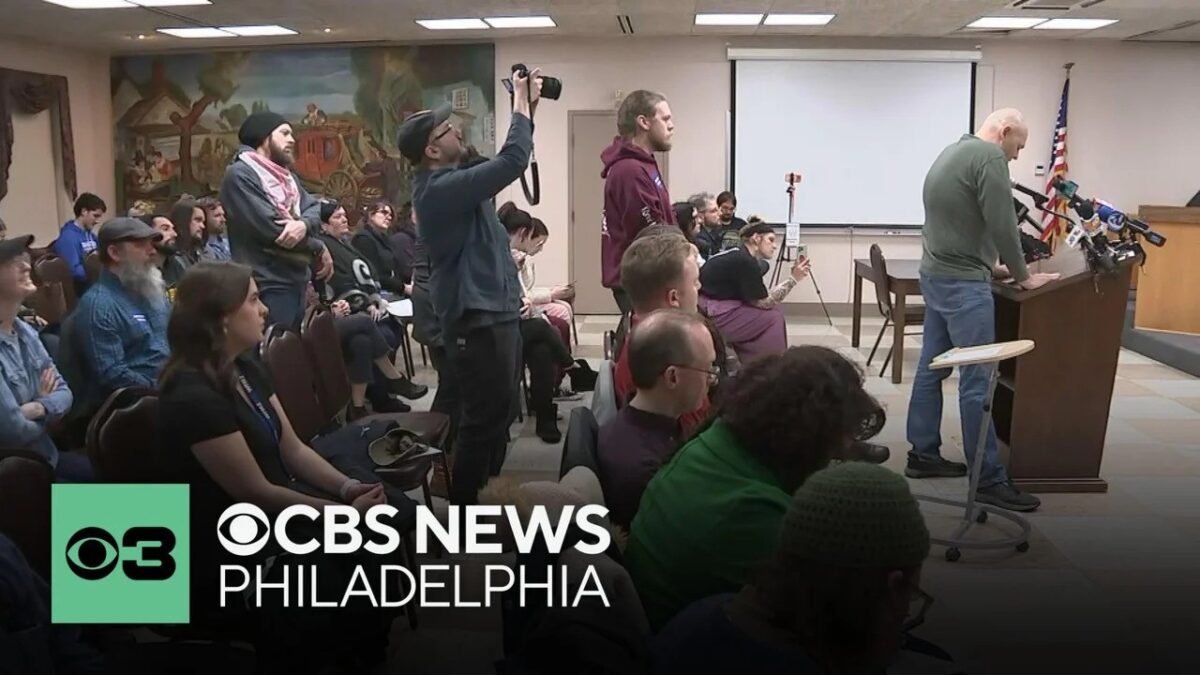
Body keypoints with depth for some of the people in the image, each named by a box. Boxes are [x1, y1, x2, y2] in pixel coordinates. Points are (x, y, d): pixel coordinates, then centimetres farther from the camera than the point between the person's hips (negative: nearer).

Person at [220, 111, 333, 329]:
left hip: (297, 280, 9)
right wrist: (318, 249, -8)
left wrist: (304, 224, -19)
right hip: (268, 284, -9)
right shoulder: (240, 175, -10)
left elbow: (314, 209, 6)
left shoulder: (286, 174, 19)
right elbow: (270, 228, -18)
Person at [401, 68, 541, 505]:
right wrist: (522, 106, -13)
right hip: (477, 319, -11)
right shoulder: (441, 188, -19)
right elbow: (512, 162, -26)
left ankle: (485, 497, 32)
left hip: (496, 312, 11)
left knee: (499, 412, 19)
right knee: (485, 417, -4)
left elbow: (505, 162, 21)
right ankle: (465, 509, 7)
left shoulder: (453, 181, 12)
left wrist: (527, 108, 12)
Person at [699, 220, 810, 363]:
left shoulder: (738, 256, 13)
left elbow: (760, 300, 11)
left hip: (709, 311, 10)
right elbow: (764, 302, -10)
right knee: (773, 318, -5)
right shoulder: (745, 262, -15)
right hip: (710, 316, -10)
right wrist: (793, 279, -9)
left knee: (771, 312, 11)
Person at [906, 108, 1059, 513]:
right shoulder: (989, 157, -11)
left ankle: (923, 455, 21)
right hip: (963, 282, -10)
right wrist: (1022, 276, -3)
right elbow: (1002, 224, -15)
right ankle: (989, 480, -5)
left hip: (935, 274, 10)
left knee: (932, 368, 14)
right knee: (977, 380, -8)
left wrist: (989, 266, 22)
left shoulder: (951, 152, 18)